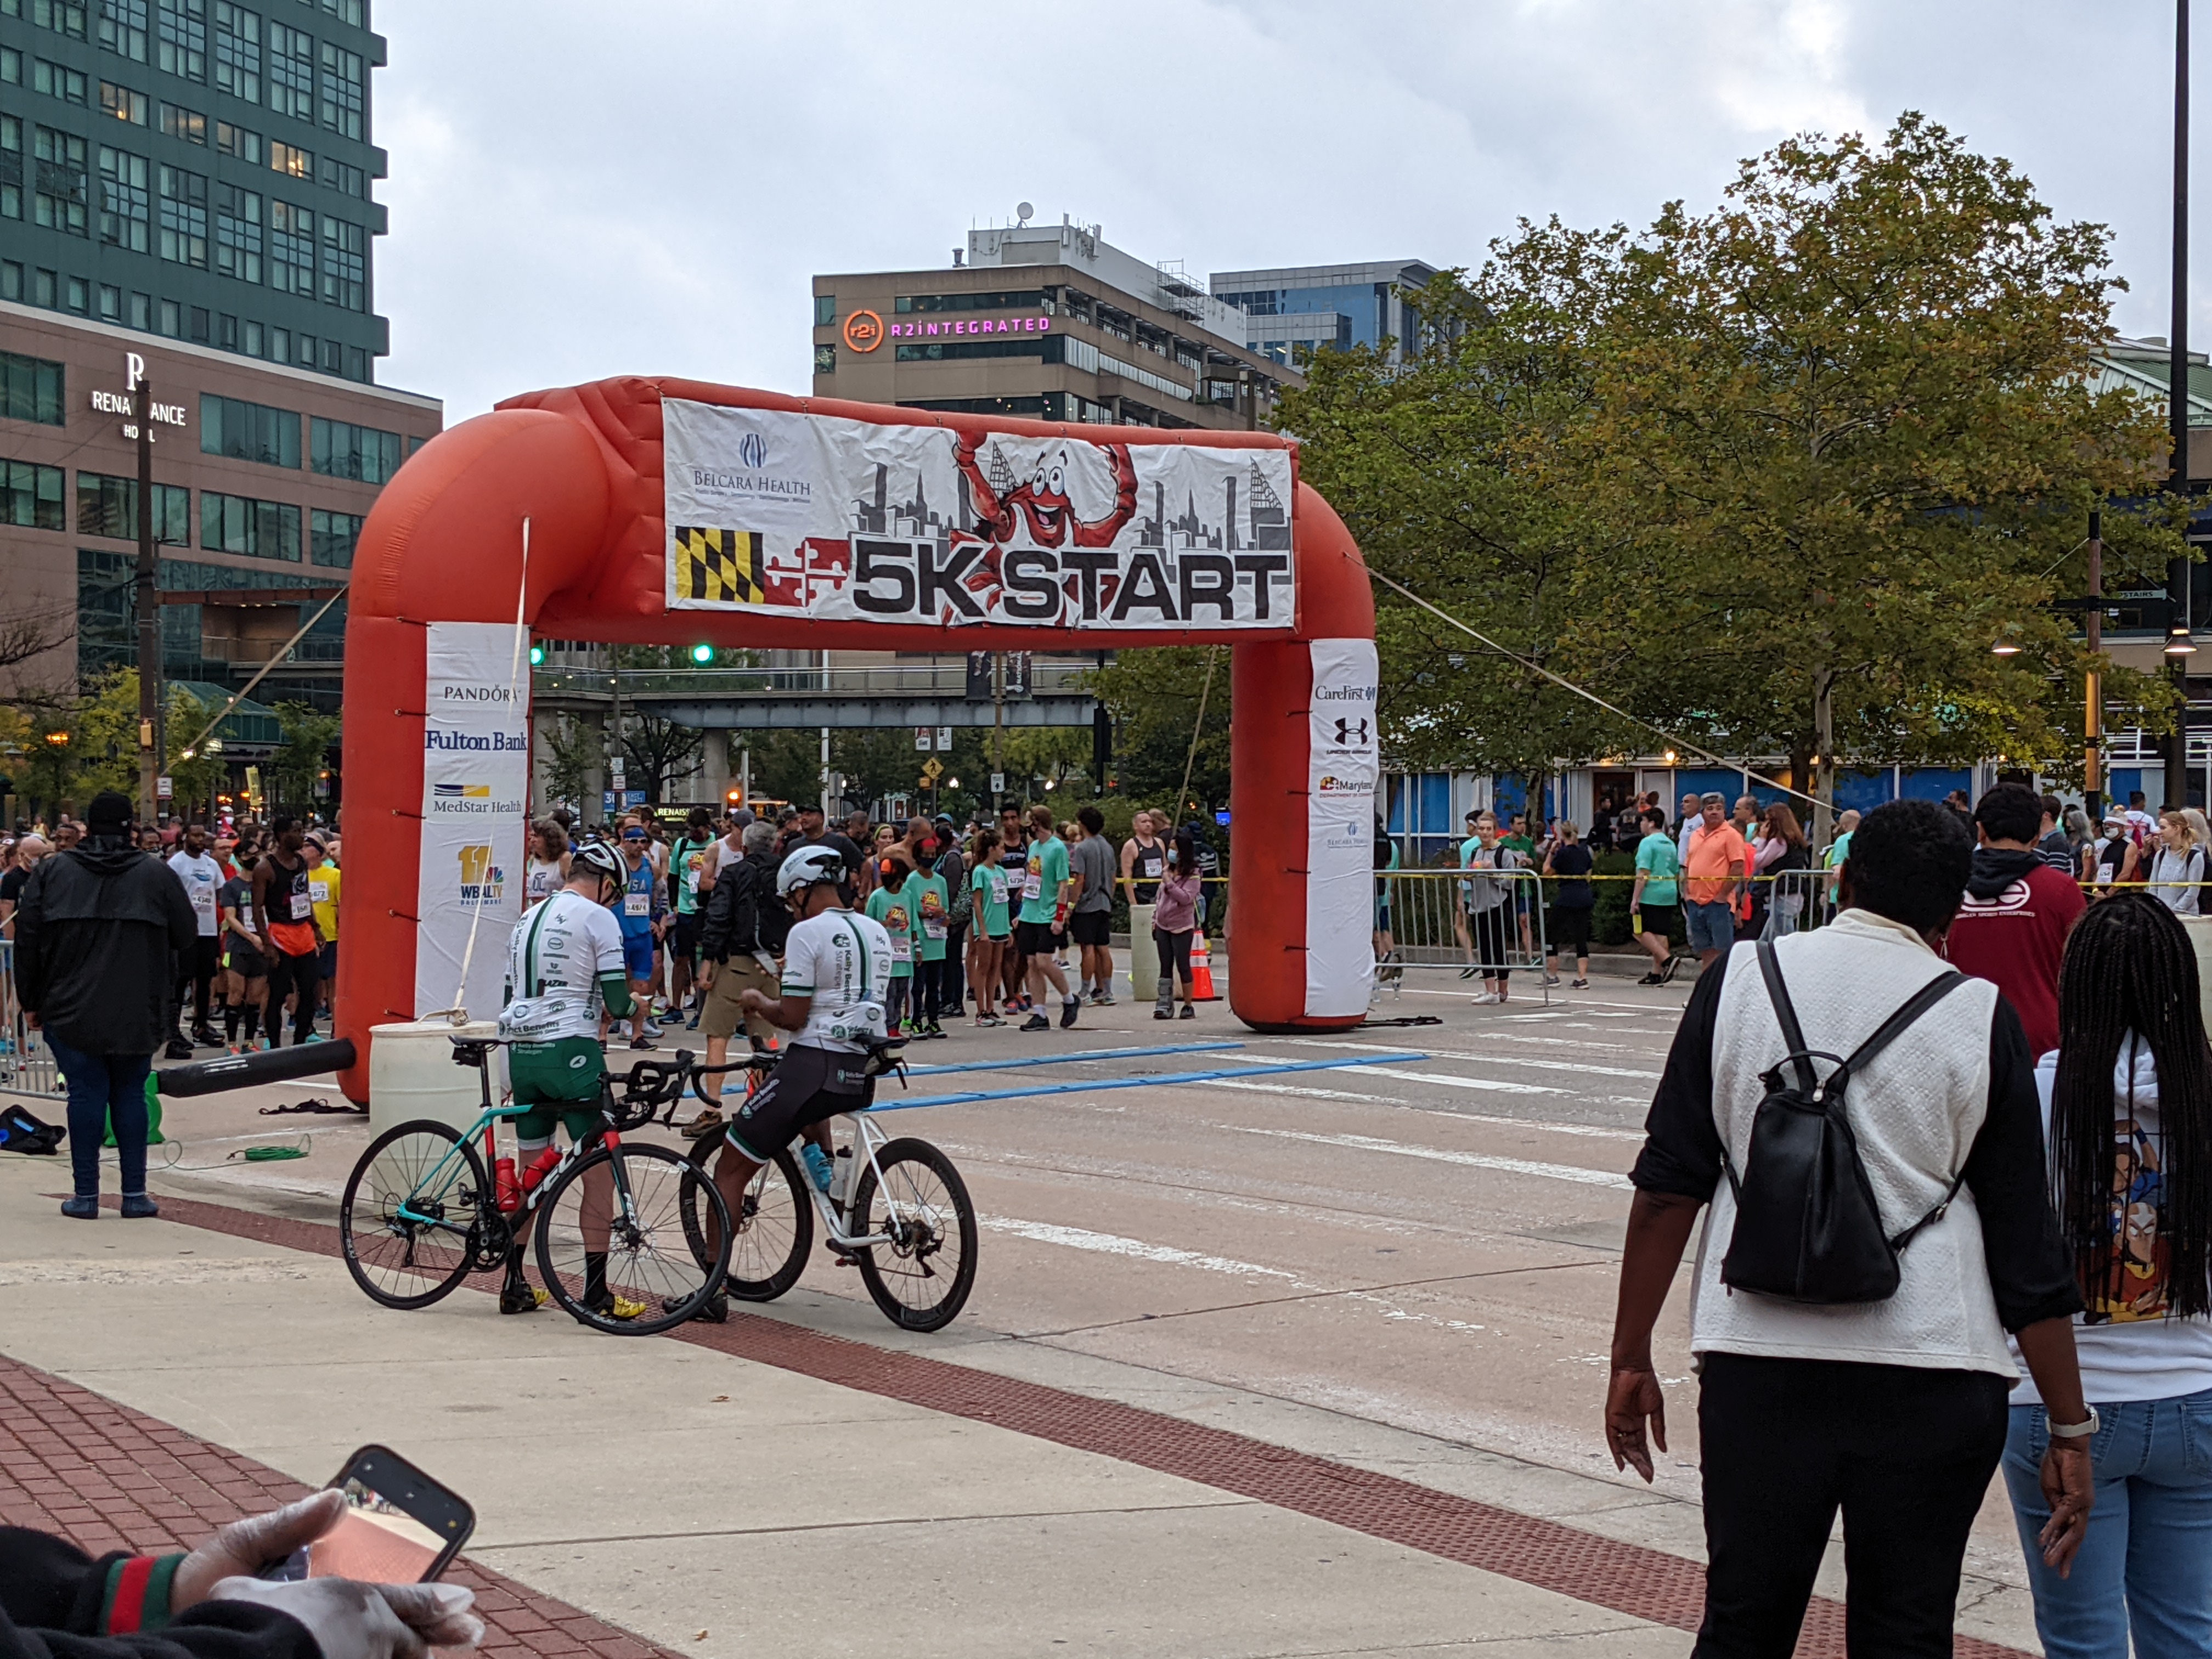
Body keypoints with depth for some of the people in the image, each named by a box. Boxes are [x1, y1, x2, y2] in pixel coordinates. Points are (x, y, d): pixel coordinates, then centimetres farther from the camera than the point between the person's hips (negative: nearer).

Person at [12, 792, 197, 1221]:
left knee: (85, 1094, 3)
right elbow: (187, 936, 3)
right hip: (138, 1013, 0)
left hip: (71, 1009, 0)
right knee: (130, 1094, 8)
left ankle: (86, 1194, 4)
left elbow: (27, 939, 2)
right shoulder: (156, 874, 1)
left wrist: (30, 1000, 9)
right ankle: (135, 1193, 8)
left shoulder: (52, 871, 2)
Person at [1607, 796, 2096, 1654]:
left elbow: (1667, 1188, 1)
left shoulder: (1740, 978, 3)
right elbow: (2027, 1247, 1)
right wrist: (2071, 1430, 7)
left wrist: (1631, 1358, 9)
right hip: (1931, 1374, -1)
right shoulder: (1979, 1017, 0)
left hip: (1757, 1359, 1)